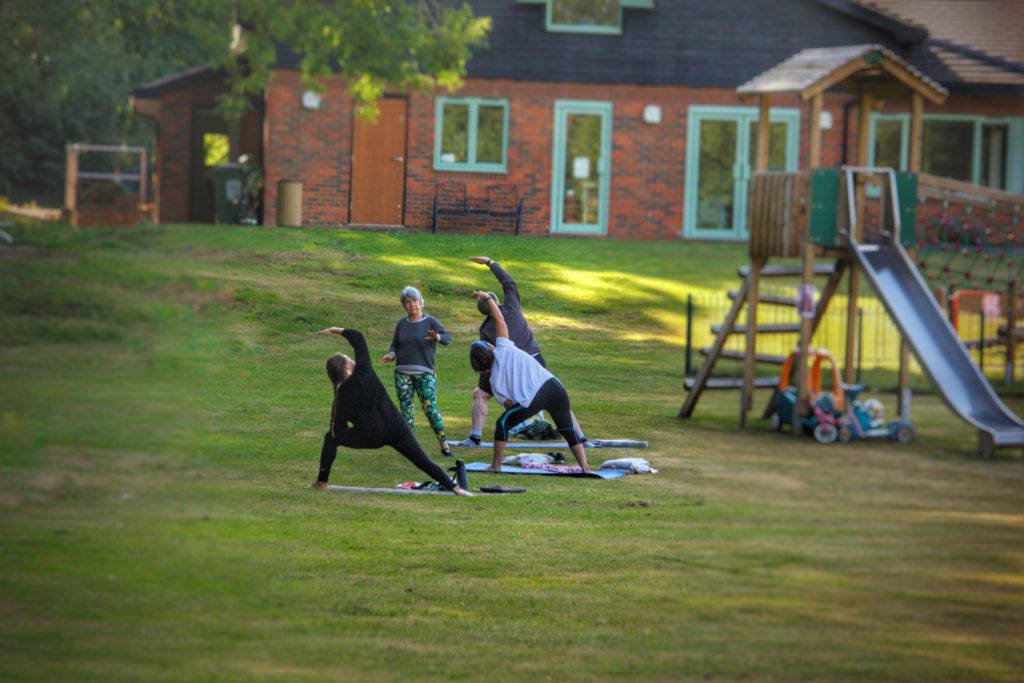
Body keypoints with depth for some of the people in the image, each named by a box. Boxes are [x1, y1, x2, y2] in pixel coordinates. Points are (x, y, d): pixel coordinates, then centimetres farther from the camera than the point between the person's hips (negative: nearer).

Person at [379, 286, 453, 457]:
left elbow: (448, 338, -7)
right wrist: (391, 355, -4)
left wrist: (437, 337, -30)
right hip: (403, 373, 4)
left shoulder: (430, 322, 2)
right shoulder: (402, 324, 13)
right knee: (405, 409, -1)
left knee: (430, 408, -12)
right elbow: (395, 345, 19)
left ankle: (444, 444, -5)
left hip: (425, 373, -4)